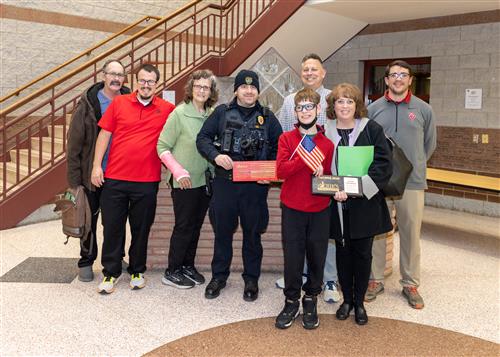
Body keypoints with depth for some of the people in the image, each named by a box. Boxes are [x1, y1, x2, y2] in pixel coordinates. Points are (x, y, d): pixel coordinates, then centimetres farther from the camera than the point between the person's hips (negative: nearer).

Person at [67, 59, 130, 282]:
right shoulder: (88, 104, -8)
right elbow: (74, 142, -8)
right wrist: (74, 177, -11)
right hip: (92, 174, -2)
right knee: (90, 219, 11)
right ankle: (86, 261, 26)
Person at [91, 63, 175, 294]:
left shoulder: (167, 109, 2)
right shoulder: (119, 103, 3)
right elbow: (104, 134, 4)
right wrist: (97, 165, 0)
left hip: (147, 181, 0)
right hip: (115, 178, 0)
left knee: (141, 228, 11)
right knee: (112, 227, 7)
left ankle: (137, 271, 27)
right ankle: (111, 272, 21)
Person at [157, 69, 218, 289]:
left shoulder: (213, 115, 2)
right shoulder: (179, 113, -11)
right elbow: (163, 146, -10)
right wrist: (178, 171, -17)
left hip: (205, 179, 5)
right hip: (184, 181, -5)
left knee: (196, 225, 14)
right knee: (184, 226, 3)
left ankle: (188, 266, 31)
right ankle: (172, 272, 18)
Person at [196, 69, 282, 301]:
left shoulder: (267, 117, 8)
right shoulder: (222, 112, 6)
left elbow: (279, 148, 8)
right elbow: (203, 138, 3)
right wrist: (215, 155, -17)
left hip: (255, 185, 0)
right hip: (224, 182, 0)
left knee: (252, 233, 9)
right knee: (222, 230, 10)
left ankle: (251, 279, 25)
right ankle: (219, 276, 28)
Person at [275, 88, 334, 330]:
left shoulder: (327, 143, 3)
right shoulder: (287, 138, -1)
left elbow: (330, 175, 8)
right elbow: (281, 170, -13)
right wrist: (307, 158, -20)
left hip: (320, 210, 2)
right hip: (292, 208, -1)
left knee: (317, 257, 10)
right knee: (292, 256, 6)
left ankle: (311, 300, 29)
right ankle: (291, 301, 24)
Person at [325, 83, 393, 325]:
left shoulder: (372, 129, -2)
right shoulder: (324, 132, 2)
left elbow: (384, 164, -8)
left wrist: (358, 187, -19)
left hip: (365, 205, -1)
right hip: (337, 205, 1)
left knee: (362, 253, 7)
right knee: (343, 252, 11)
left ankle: (359, 302, 24)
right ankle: (347, 299, 28)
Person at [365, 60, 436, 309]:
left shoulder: (423, 110, 3)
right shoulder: (373, 109, 4)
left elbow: (429, 144, 12)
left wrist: (414, 165, 10)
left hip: (412, 182, 0)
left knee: (411, 234, 6)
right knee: (375, 232, 7)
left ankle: (410, 284, 21)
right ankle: (375, 280, 21)